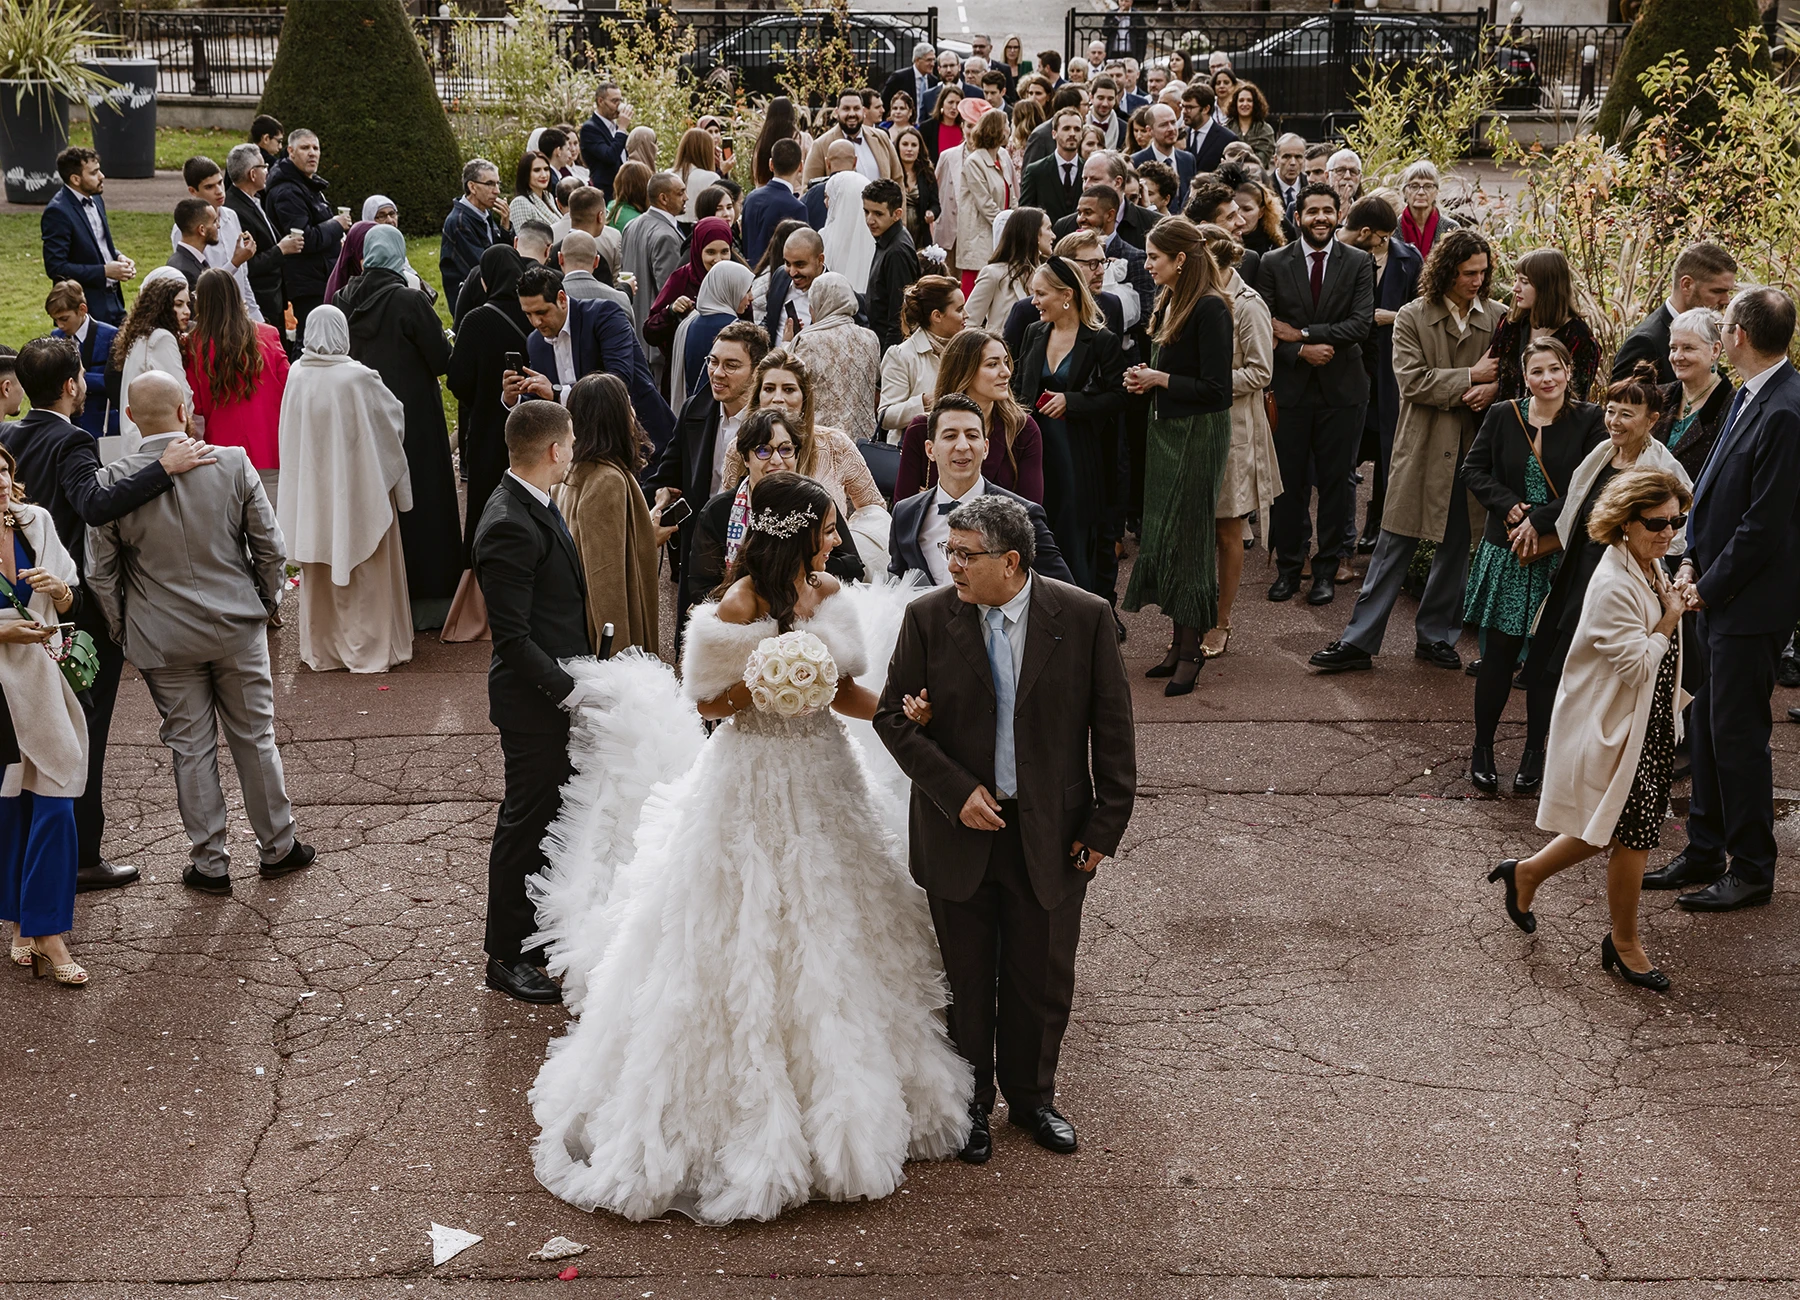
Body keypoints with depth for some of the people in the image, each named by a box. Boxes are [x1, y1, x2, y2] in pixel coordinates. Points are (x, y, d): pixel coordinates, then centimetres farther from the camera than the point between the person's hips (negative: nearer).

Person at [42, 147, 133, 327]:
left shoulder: (95, 200, 9)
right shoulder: (58, 212, -17)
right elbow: (55, 268, -19)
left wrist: (118, 257, 1)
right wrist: (104, 271, -20)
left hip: (112, 300, 8)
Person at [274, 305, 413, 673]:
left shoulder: (296, 376, -9)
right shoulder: (358, 378, -18)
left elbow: (290, 436, 4)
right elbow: (394, 415, -3)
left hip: (311, 488, 4)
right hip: (358, 487, -4)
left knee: (319, 568, 16)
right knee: (364, 571, 9)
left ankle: (321, 649, 24)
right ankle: (368, 646, 15)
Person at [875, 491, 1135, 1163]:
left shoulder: (1084, 617, -9)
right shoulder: (928, 616, -8)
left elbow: (1113, 729, -3)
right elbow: (893, 716, -4)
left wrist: (1104, 825, -4)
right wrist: (957, 792, -13)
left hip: (1051, 833, 0)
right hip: (959, 830, 0)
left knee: (1043, 977, 13)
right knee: (965, 976, 13)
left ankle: (1032, 1096, 36)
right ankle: (970, 1102, 33)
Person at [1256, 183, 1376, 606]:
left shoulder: (1359, 263, 2)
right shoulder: (1274, 264, 3)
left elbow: (1362, 323, -9)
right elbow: (1265, 326, -1)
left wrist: (1302, 333, -13)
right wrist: (1301, 351, -16)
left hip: (1341, 389, 0)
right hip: (1291, 386, 0)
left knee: (1335, 483, 5)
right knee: (1289, 483, 4)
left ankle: (1327, 569, 16)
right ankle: (1288, 567, 16)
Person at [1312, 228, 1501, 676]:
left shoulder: (1496, 319, 5)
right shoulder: (1412, 318, -3)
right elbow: (1412, 381, -12)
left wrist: (1493, 388, -14)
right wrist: (1471, 376, -15)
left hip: (1472, 450, 3)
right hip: (1423, 449, -3)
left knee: (1456, 547, 11)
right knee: (1394, 547, 0)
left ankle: (1436, 635, 25)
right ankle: (1359, 642, 4)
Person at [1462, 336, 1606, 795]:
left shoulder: (1588, 421, -5)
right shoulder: (1503, 415, 1)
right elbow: (1474, 469, 4)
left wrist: (1538, 520, -16)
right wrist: (1510, 507, -11)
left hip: (1559, 558, -1)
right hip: (1505, 551, 1)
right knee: (1498, 653, 2)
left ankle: (1534, 752, 20)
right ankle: (1482, 748, 17)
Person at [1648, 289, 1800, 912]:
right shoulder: (1749, 397, 8)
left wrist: (1709, 586, -12)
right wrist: (1692, 561, 5)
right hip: (1718, 594, 9)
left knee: (1738, 733, 1)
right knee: (1706, 725, 16)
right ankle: (1704, 853, 28)